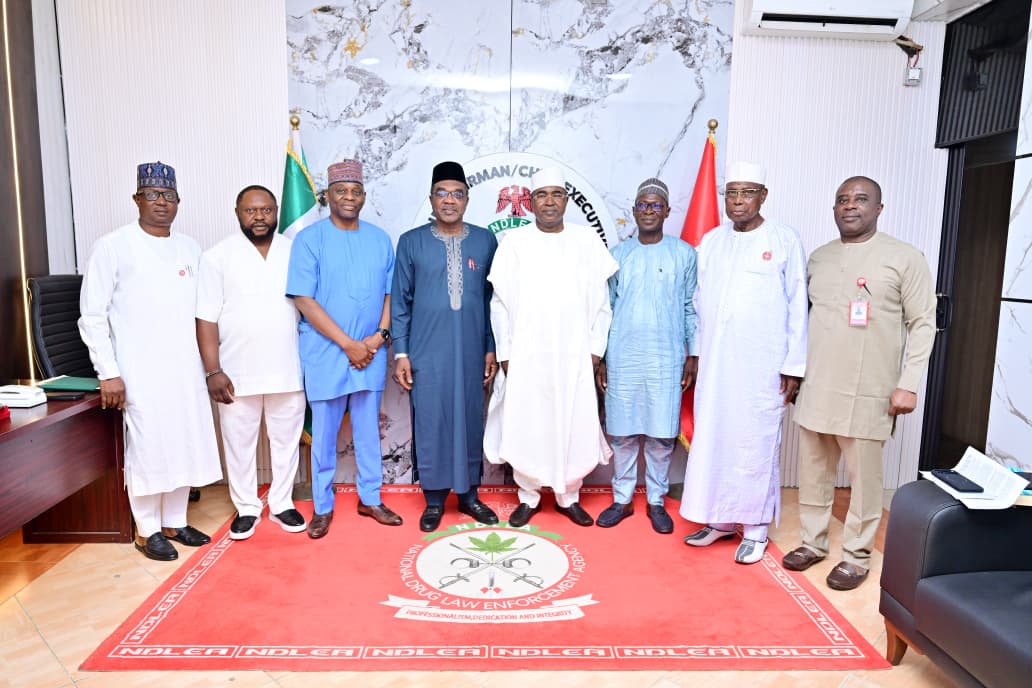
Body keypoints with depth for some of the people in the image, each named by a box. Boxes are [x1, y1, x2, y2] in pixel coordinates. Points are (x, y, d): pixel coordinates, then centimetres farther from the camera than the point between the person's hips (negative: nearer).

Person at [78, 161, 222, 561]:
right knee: (147, 447, 3)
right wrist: (108, 373, -11)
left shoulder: (190, 247, 9)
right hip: (141, 370, -5)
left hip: (186, 367, 5)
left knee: (184, 445, 11)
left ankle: (175, 522, 27)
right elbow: (92, 315, -7)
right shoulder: (113, 246, -6)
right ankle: (147, 530, 20)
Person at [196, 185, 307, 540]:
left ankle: (281, 503, 28)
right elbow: (206, 318, -5)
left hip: (287, 370, 2)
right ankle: (246, 508, 26)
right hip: (237, 372, -1)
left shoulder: (294, 251, 4)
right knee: (239, 442, 9)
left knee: (286, 439, 11)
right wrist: (213, 371, -11)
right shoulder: (218, 256, -3)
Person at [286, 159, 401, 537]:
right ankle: (322, 506, 23)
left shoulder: (379, 238, 6)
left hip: (371, 353, 3)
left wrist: (379, 336, -8)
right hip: (326, 354, -3)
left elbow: (389, 293, 9)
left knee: (368, 429, 12)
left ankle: (370, 498, 27)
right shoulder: (310, 238, -5)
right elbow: (305, 300, -11)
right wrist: (348, 344, -15)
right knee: (324, 432, 8)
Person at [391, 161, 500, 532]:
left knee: (470, 420, 10)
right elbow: (400, 301, 2)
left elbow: (493, 299, 7)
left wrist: (492, 348, 4)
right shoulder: (411, 242, 1)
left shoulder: (486, 241, 4)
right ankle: (434, 499, 21)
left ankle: (468, 494, 26)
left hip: (471, 351, 2)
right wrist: (401, 352, -3)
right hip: (426, 352, -1)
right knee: (430, 423, 5)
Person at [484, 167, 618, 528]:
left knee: (575, 427, 7)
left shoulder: (587, 240, 3)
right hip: (525, 356, 0)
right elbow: (500, 304, 2)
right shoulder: (514, 242, 1)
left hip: (575, 356, 1)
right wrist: (504, 354, -1)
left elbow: (601, 302, 5)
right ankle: (529, 497, 24)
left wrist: (596, 349, 0)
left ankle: (568, 496, 26)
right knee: (525, 427, 6)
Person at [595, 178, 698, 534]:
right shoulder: (618, 254, 8)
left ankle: (657, 501, 19)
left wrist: (693, 354, 1)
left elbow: (692, 307, 5)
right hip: (622, 360, 2)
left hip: (666, 360, -1)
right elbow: (607, 307, 9)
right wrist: (600, 357, 7)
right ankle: (622, 499, 20)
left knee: (661, 434, 4)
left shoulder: (684, 253, 3)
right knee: (622, 432, 7)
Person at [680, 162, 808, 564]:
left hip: (763, 365, -4)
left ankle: (756, 528, 17)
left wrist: (794, 365, -6)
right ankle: (720, 518, 24)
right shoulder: (710, 242, 9)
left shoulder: (785, 241, -3)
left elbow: (797, 306, -3)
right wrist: (693, 353, 8)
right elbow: (698, 302, 11)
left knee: (755, 444, 3)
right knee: (712, 439, 8)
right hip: (714, 362, 4)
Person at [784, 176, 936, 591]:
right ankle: (812, 542, 28)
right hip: (816, 389, 5)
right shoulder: (818, 258, 12)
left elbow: (923, 324, -4)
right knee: (813, 472, 12)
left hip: (868, 394, -4)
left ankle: (857, 556, 21)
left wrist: (908, 384, -11)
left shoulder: (905, 258, -2)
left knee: (864, 477, 5)